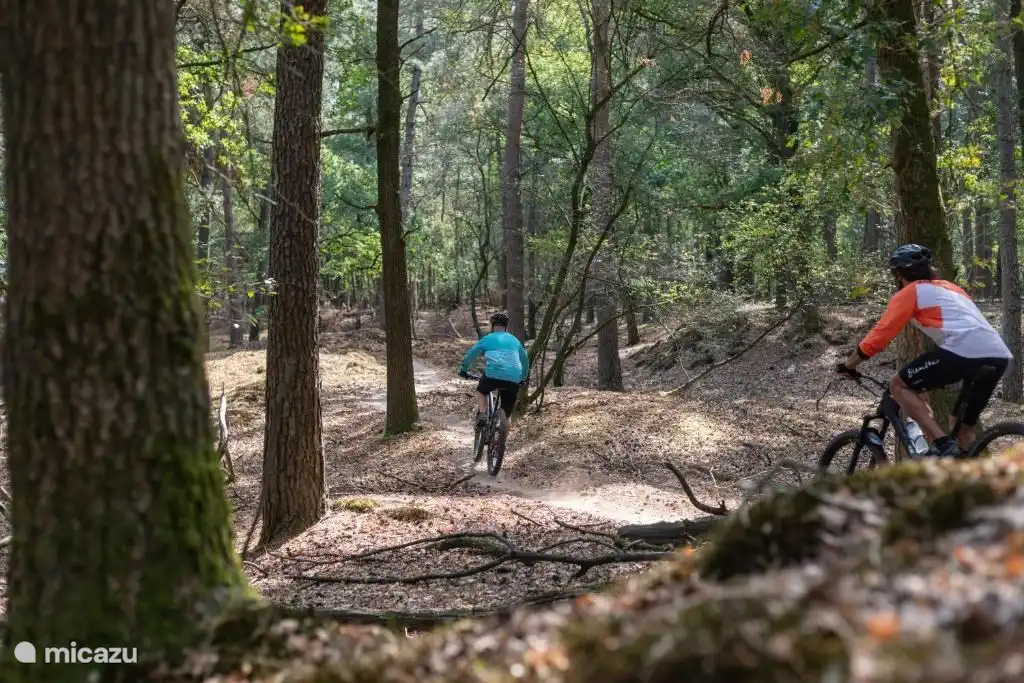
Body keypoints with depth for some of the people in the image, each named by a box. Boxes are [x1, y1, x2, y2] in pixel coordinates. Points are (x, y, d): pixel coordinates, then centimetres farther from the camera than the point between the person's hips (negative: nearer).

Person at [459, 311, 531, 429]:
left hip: (493, 375, -2)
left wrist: (463, 369, 31)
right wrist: (523, 378, 47)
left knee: (481, 392, 29)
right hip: (513, 380, 2)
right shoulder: (514, 340, 25)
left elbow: (471, 354, 16)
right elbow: (525, 360, 34)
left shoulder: (487, 339, 15)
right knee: (506, 414, 13)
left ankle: (482, 414, 5)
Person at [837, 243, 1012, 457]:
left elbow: (879, 335, 7)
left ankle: (941, 445, -5)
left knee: (899, 385, 7)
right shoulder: (949, 288, 34)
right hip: (1000, 356, 8)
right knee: (962, 429, 20)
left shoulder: (909, 293, 11)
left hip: (966, 352, -8)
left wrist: (847, 366, 18)